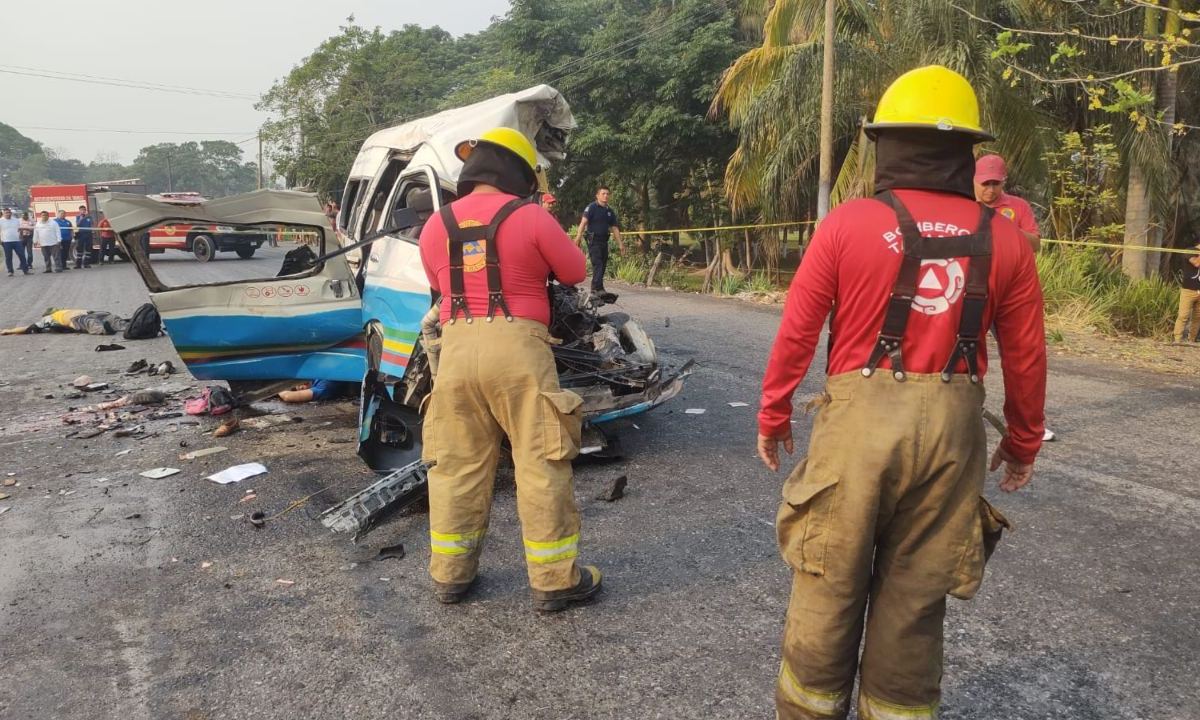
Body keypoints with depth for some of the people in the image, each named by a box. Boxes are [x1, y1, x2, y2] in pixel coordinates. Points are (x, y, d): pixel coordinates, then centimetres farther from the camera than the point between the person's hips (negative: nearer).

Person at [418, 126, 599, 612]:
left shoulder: (436, 225, 11)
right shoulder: (530, 218, -3)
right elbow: (576, 273, 7)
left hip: (456, 347, 5)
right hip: (515, 345, -4)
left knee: (456, 463, 13)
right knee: (541, 463, 3)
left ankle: (450, 573, 22)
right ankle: (555, 580, 10)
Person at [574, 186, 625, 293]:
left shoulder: (610, 211, 15)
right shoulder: (591, 208, -4)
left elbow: (614, 228, 19)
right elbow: (583, 222, -14)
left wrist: (620, 244, 15)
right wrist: (578, 236, -27)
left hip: (604, 241, 7)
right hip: (593, 240, -7)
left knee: (603, 265, 9)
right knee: (597, 264, -15)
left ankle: (594, 287, 20)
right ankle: (598, 288, -19)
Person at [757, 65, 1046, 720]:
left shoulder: (848, 223, -5)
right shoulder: (1004, 239, 3)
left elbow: (796, 333, -4)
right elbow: (1026, 357, 6)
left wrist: (772, 416, 8)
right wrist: (1024, 443, 19)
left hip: (859, 418, -2)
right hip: (952, 427, 3)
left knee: (830, 581, 13)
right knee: (915, 593, 16)